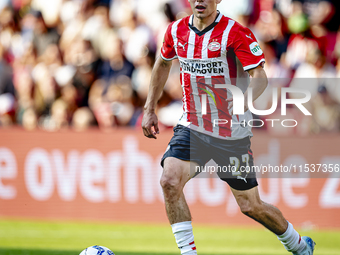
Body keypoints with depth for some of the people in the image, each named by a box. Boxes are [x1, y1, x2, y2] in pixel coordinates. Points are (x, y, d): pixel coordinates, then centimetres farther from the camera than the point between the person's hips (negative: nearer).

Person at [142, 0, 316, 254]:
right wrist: (149, 109, 19)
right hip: (192, 127, 4)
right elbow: (163, 63, 21)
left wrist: (244, 100, -43)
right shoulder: (177, 31, 1)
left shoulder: (236, 33, -15)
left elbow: (260, 76, -23)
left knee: (251, 206, 6)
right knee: (170, 181, -23)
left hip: (232, 133, -4)